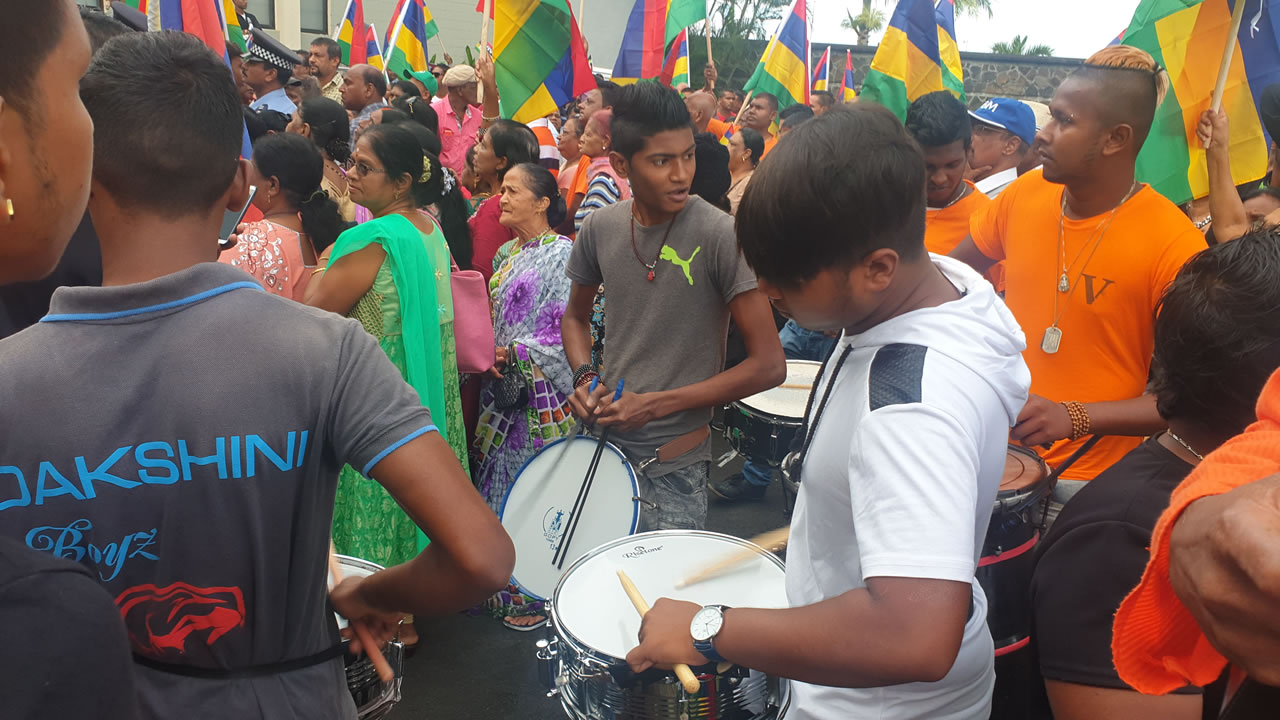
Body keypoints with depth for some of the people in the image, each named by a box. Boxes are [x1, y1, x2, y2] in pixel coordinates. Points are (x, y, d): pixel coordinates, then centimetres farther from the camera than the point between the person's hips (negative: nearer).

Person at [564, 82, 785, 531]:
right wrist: (585, 376, -4)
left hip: (673, 466, -5)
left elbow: (768, 365, -16)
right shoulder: (601, 229, -1)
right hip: (602, 443, 5)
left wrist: (656, 404, -16)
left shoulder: (719, 236, -16)